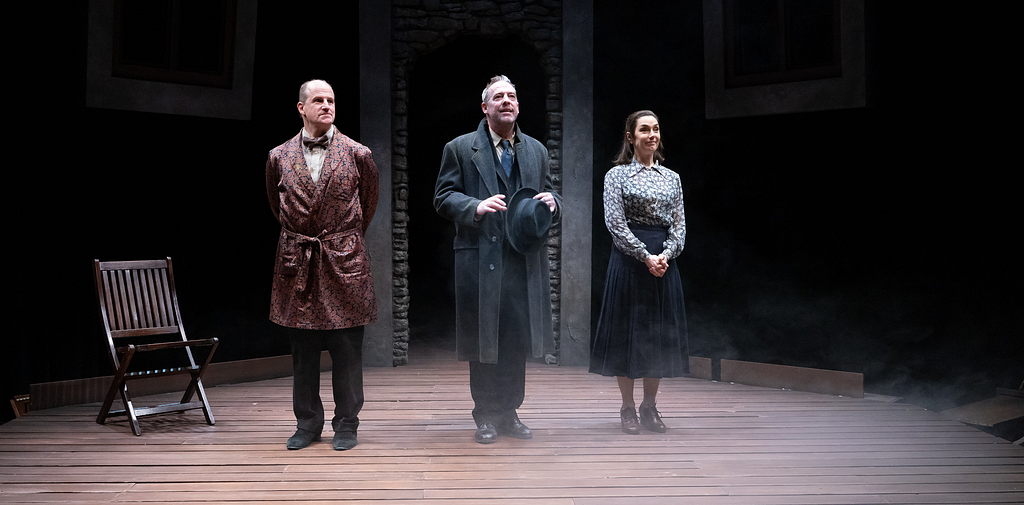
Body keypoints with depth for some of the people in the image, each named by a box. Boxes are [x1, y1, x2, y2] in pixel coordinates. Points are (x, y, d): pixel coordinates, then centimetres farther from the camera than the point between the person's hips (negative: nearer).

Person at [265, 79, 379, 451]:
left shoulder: (358, 155, 0)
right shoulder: (279, 157, 5)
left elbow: (369, 201, 14)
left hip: (344, 260, -2)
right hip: (296, 262, 2)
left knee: (346, 348, 2)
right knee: (302, 350, 8)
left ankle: (346, 424, 14)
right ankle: (307, 423, 20)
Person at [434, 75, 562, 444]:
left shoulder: (536, 150, 17)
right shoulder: (460, 149, 4)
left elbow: (548, 194, 21)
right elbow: (443, 197, -1)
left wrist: (552, 202, -3)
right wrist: (476, 207, -18)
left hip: (525, 261, 4)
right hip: (481, 261, -3)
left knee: (517, 340, 7)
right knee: (483, 341, 2)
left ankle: (510, 414, 19)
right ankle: (486, 417, 14)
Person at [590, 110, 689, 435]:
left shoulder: (671, 177, 12)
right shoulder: (617, 175, -1)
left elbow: (679, 224, 7)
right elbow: (615, 223, -9)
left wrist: (666, 254, -10)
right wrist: (646, 256, -15)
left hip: (664, 260, 4)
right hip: (629, 260, -4)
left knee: (661, 333, 7)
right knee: (627, 331, 0)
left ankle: (650, 405, 20)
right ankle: (628, 408, 12)